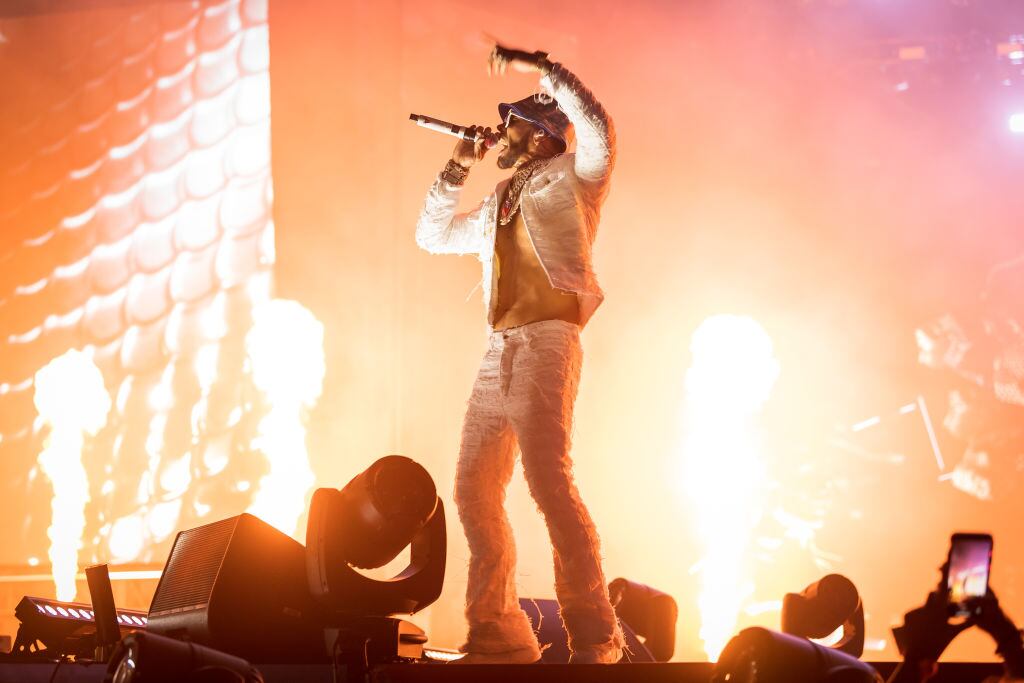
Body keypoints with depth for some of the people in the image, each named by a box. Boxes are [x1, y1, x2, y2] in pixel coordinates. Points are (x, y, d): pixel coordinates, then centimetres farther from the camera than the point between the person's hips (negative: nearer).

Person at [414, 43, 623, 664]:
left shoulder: (571, 176, 7)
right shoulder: (497, 206, 27)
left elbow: (597, 128, -13)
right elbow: (432, 234, 34)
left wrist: (540, 68, -10)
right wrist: (457, 169, 24)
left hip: (546, 339, -8)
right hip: (500, 350, 8)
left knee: (548, 477, -20)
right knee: (475, 486, 4)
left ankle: (594, 636, -19)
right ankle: (498, 635, 9)